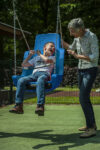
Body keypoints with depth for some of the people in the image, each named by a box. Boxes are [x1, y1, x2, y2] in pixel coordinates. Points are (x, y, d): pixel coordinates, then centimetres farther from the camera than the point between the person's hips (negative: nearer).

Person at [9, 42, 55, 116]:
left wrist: (40, 54, 18)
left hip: (45, 73, -4)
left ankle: (40, 106, -56)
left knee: (40, 80, -42)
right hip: (34, 74, 4)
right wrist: (30, 55, 26)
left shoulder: (53, 57, 26)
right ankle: (18, 106, -32)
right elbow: (24, 64, 34)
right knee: (21, 80, -28)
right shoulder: (36, 58, 36)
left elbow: (47, 60, 1)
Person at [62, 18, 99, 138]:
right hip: (81, 70, 8)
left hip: (90, 70, -8)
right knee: (84, 98, 13)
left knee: (83, 98, -16)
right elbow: (71, 48, 24)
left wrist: (78, 56, -25)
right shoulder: (77, 37, 4)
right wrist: (60, 40, 12)